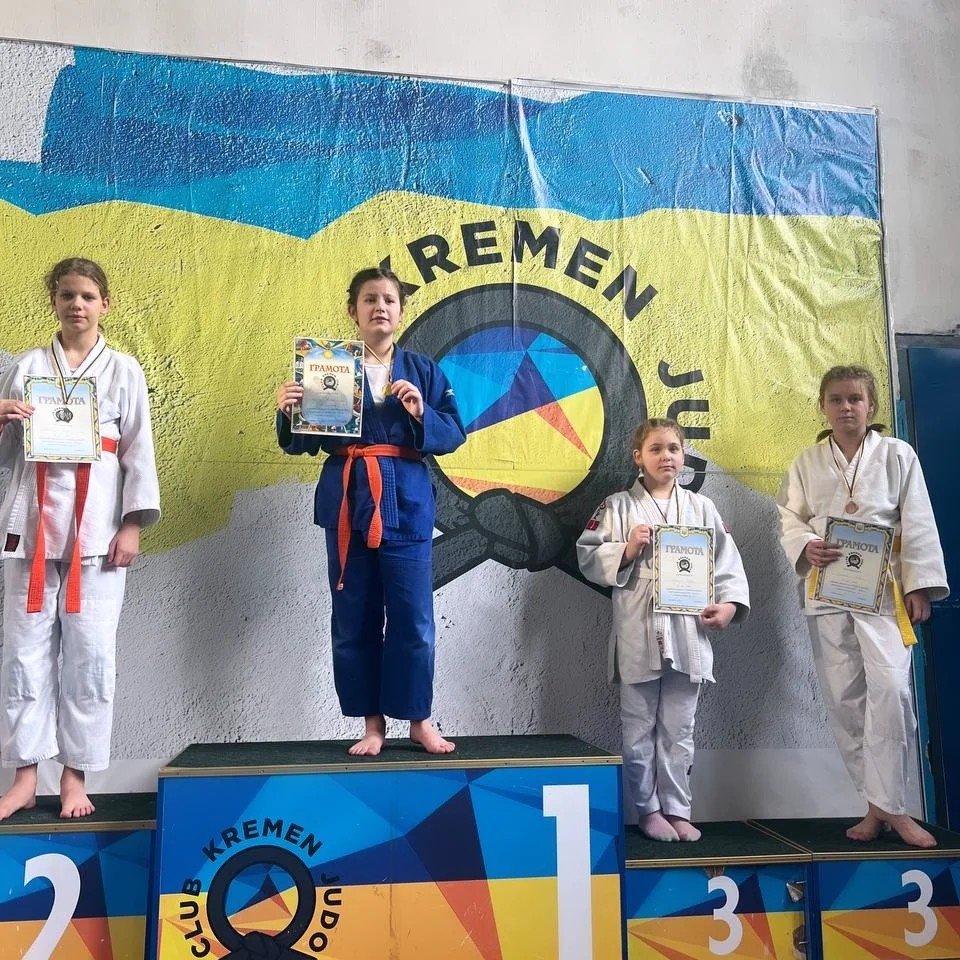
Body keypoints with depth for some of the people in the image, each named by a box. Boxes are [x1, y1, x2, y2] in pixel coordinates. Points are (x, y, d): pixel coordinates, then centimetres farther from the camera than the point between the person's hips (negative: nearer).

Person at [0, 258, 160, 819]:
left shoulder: (123, 371, 6)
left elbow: (139, 452, 2)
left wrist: (133, 524, -6)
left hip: (97, 526, -1)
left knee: (90, 655, 1)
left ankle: (76, 776, 13)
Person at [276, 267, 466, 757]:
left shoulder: (422, 370, 8)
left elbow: (453, 435, 3)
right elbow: (303, 441, 3)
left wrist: (421, 412, -14)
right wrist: (287, 411, -17)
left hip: (406, 503, 0)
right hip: (347, 502, 0)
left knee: (413, 618, 2)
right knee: (354, 619, 6)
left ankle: (419, 720, 18)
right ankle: (371, 722, 20)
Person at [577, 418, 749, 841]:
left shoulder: (701, 508, 11)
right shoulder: (618, 506, 2)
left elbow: (726, 561, 8)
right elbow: (588, 558, 0)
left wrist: (729, 603, -7)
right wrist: (627, 549, -15)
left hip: (688, 633, 2)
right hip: (638, 635, -2)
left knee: (678, 730, 11)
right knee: (639, 730, 7)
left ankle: (676, 809, 25)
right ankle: (649, 809, 24)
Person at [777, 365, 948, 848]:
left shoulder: (897, 455, 2)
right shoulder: (808, 463, 7)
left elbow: (917, 524, -1)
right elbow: (790, 518, 7)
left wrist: (919, 584, -7)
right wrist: (806, 548, -14)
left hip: (883, 588, -2)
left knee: (890, 687, -17)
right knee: (843, 698, 4)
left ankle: (889, 804, -4)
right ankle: (878, 803, 17)